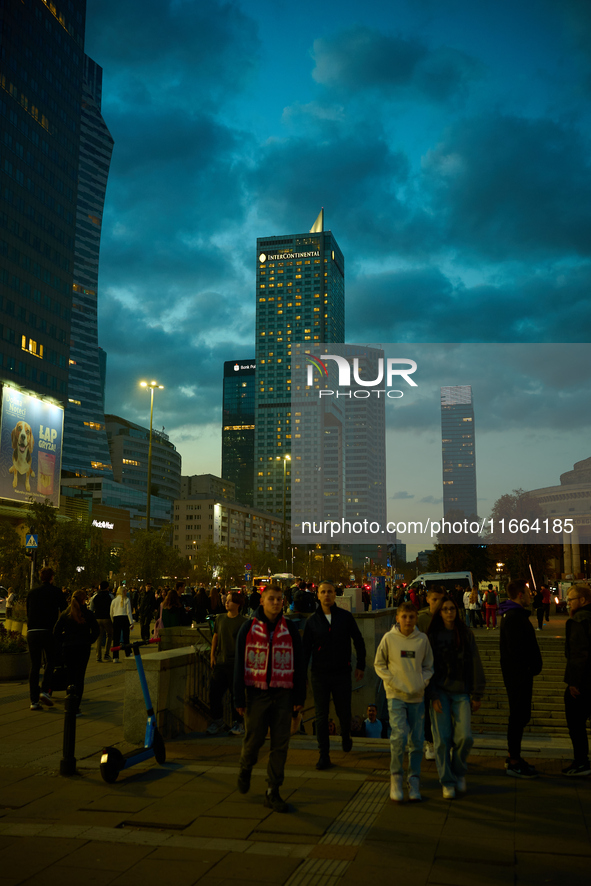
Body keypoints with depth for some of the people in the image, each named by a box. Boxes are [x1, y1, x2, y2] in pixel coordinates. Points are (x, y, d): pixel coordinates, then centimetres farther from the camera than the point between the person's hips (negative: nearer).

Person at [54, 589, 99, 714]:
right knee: (79, 677, 1)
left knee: (70, 676, 16)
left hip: (68, 648, 2)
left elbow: (56, 631, -1)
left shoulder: (65, 614, 3)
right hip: (83, 648, -2)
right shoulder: (88, 614, -2)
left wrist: (62, 643, 10)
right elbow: (96, 630, -5)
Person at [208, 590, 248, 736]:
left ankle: (237, 723, 16)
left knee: (236, 694, 1)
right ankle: (218, 721, 21)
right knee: (214, 692, 4)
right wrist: (212, 654, 11)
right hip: (220, 663, 4)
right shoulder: (220, 619, 8)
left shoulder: (243, 622, -5)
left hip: (235, 664, -4)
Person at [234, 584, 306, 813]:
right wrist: (239, 699, -3)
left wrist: (300, 697, 2)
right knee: (254, 740, 0)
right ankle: (245, 768, 33)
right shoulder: (248, 629, -1)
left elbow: (299, 666, 6)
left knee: (280, 745, 1)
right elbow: (239, 665, 0)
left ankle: (273, 793, 12)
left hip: (282, 695, 2)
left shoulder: (290, 630, 3)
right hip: (256, 693, -1)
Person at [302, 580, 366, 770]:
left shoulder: (346, 617, -1)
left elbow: (358, 641, 8)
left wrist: (361, 665, 6)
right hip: (320, 675, 0)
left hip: (342, 674, 0)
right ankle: (324, 755, 9)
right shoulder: (312, 621, 1)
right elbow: (305, 649, 5)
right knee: (321, 716, 1)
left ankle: (346, 737, 40)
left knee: (344, 712, 8)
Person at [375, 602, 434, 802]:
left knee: (417, 741, 7)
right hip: (396, 695, -2)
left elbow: (428, 667, 10)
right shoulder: (389, 638, -5)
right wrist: (393, 682, -8)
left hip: (418, 697, 2)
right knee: (399, 736, -15)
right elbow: (379, 664, 3)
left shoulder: (422, 639, 0)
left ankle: (414, 782, 21)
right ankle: (396, 778, 4)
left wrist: (422, 682, -6)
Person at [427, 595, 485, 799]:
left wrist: (476, 696, 1)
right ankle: (447, 782, 12)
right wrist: (433, 696, -7)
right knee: (442, 739, -3)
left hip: (461, 692, 1)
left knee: (465, 737, -8)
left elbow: (475, 665, 4)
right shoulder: (432, 636, 2)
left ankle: (459, 772, 19)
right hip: (440, 692, 0)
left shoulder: (466, 634, 4)